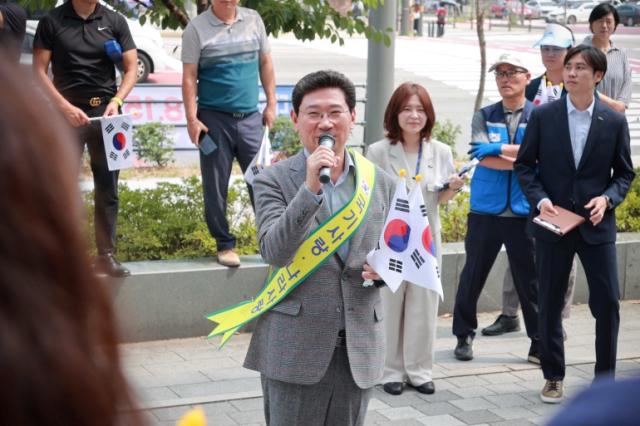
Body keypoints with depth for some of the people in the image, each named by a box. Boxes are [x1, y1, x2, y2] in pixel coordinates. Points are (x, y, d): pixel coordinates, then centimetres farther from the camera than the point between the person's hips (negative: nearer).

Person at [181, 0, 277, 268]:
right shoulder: (197, 29, -2)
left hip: (250, 117, 2)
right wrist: (192, 119, -10)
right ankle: (224, 244, 14)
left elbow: (265, 63, 13)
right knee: (215, 186, 3)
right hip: (214, 118, -2)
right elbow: (189, 77, -4)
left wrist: (271, 104, 8)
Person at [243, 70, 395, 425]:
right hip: (295, 348, -3)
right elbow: (273, 251, -16)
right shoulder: (274, 180, -4)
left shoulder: (381, 183, 7)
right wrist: (310, 187, -23)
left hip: (358, 350, 3)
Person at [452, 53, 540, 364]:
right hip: (485, 210, 2)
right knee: (472, 276, 10)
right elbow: (485, 158, -9)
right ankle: (464, 336, 24)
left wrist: (499, 148, -16)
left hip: (524, 212, -1)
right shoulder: (484, 117, 6)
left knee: (530, 280, 4)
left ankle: (540, 343, 15)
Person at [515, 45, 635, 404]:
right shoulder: (543, 116, -1)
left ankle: (605, 378, 15)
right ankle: (554, 377, 21)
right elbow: (525, 165, 4)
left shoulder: (614, 121, 0)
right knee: (550, 304, 7)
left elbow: (624, 173, 6)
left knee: (607, 303, -1)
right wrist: (539, 199, -12)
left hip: (596, 224, 0)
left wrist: (607, 199, -13)